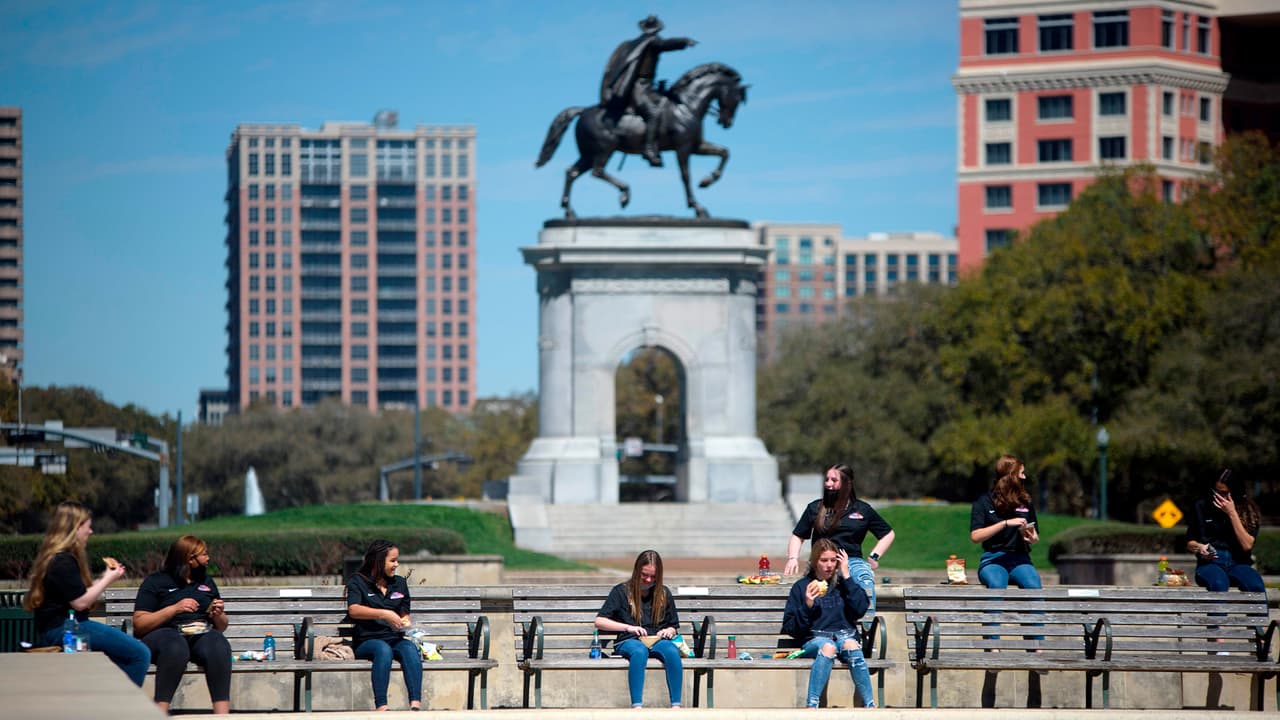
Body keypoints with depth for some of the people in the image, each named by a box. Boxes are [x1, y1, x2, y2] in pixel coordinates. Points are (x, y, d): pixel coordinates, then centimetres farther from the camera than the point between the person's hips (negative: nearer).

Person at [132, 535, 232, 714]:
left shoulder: (207, 582, 25)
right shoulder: (156, 582, 8)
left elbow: (222, 627, 27)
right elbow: (139, 624, -2)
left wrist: (218, 616, 3)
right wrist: (174, 609, -12)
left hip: (202, 634, 4)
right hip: (164, 633, -4)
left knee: (219, 644, -32)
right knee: (176, 646, -40)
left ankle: (222, 715, -43)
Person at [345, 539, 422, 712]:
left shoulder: (399, 583, 22)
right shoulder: (358, 582, 5)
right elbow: (353, 610, -13)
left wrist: (406, 623, -1)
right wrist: (384, 614, -23)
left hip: (395, 639, 4)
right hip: (368, 641, -4)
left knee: (410, 648, -31)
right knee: (383, 649, -38)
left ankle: (415, 703, -47)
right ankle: (381, 707, -48)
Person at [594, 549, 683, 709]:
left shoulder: (664, 594, 18)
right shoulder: (621, 591, 9)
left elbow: (674, 626, 25)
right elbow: (599, 622, 3)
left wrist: (669, 631, 0)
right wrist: (628, 627, -9)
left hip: (657, 641, 2)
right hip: (628, 641, -2)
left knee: (672, 651, -35)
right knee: (639, 651, -40)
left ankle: (676, 705, -42)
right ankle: (637, 705, -52)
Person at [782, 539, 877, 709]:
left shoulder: (843, 584, 17)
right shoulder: (802, 586, 12)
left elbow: (861, 609, -2)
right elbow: (790, 628, 8)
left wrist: (846, 577, -1)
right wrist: (807, 605, -9)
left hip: (845, 635, 1)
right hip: (815, 639, -1)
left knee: (851, 645, -35)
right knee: (828, 647, -37)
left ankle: (870, 705, -40)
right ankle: (811, 706, -47)